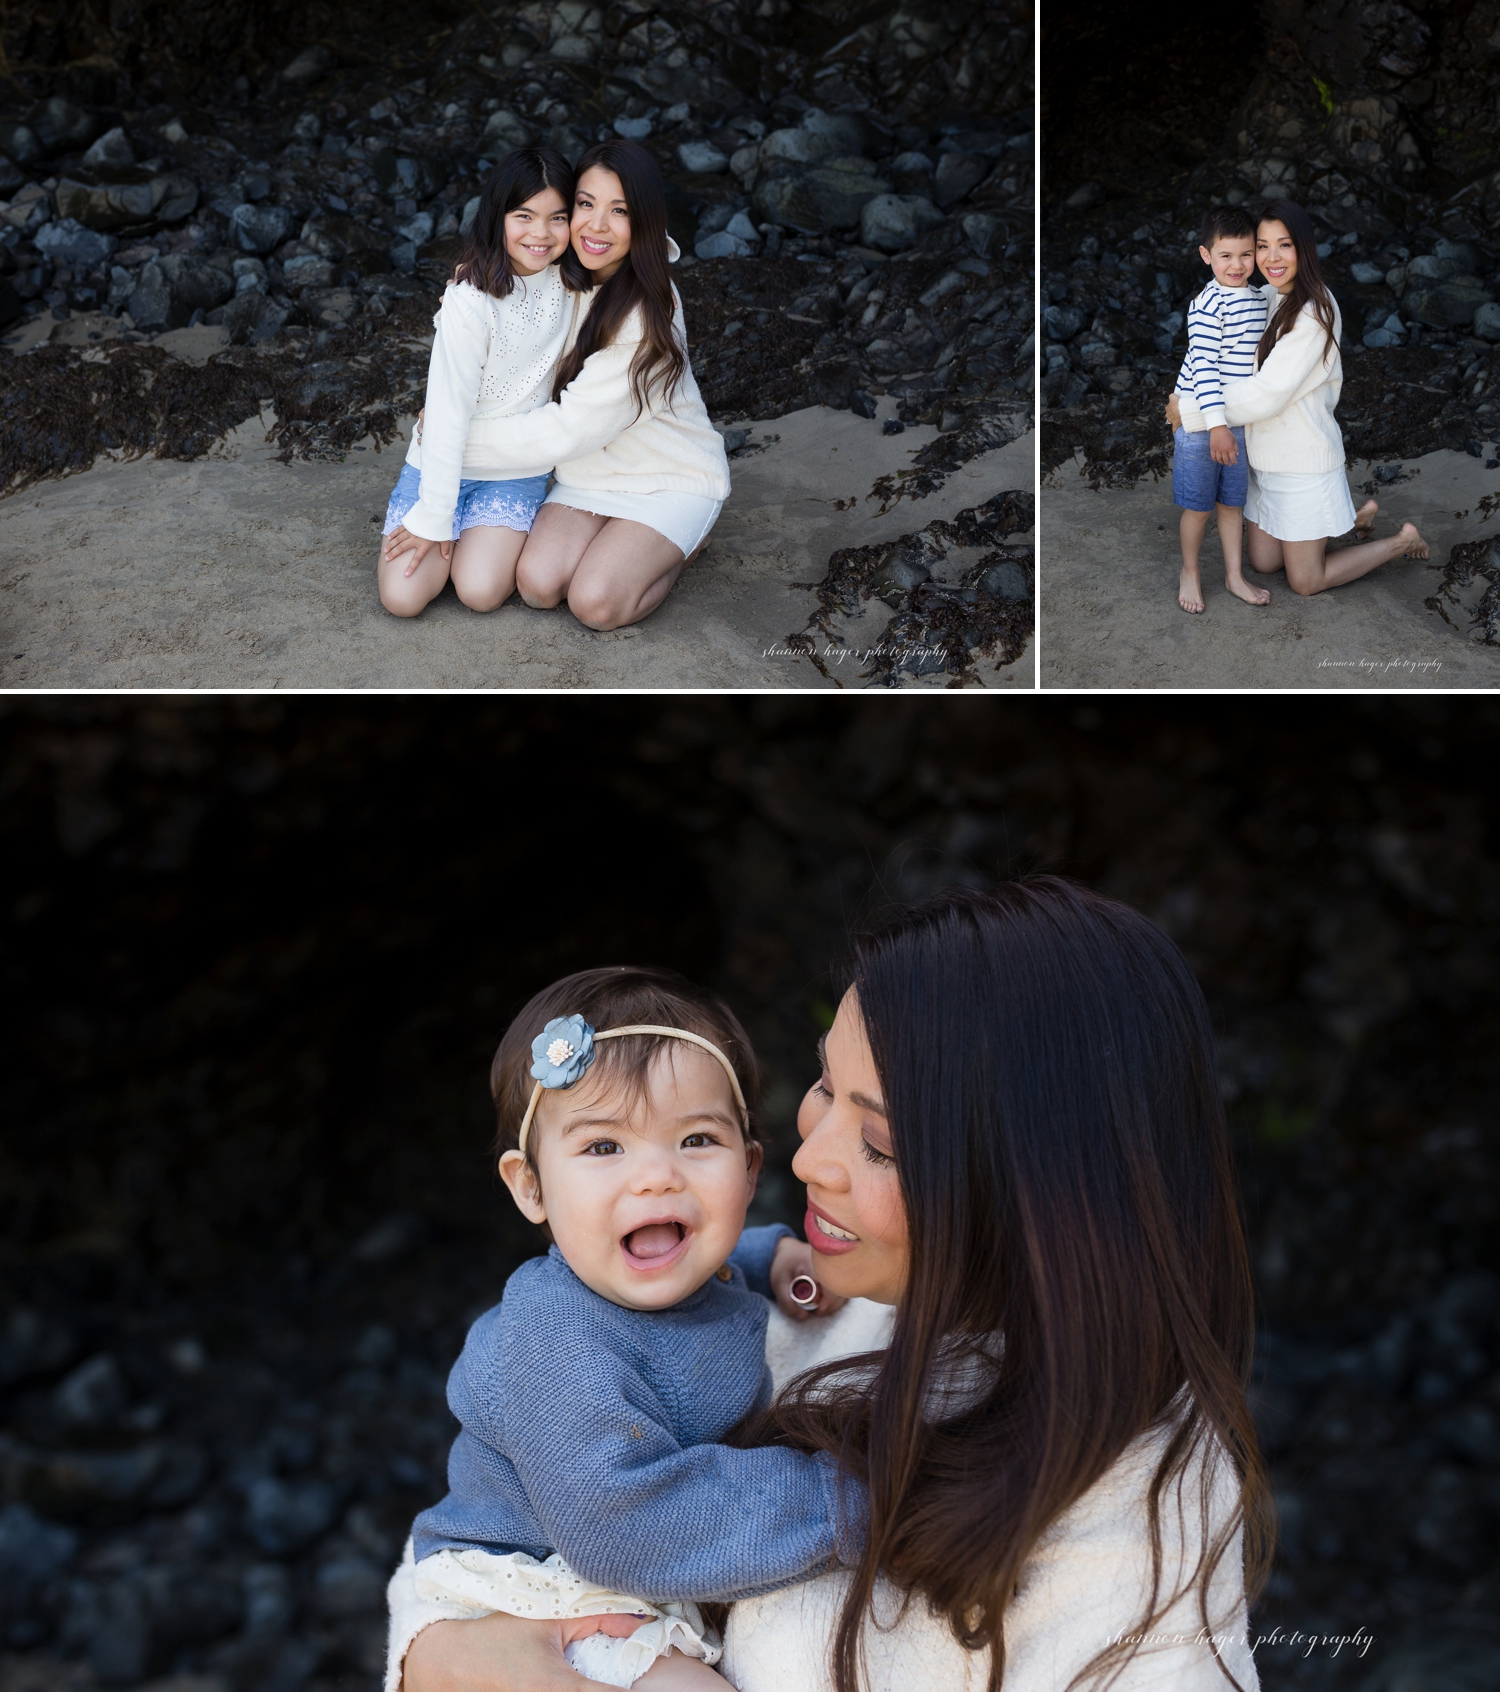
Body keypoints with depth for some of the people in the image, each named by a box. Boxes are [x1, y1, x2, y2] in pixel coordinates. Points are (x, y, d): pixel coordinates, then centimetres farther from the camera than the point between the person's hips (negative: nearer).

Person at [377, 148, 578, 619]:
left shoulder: (569, 277, -6)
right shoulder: (471, 301, -22)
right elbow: (448, 410, -19)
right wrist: (433, 517, -17)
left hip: (517, 472, 2)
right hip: (442, 462, -2)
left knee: (480, 591, -20)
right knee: (402, 595, -14)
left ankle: (497, 535, 13)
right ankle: (457, 527, 15)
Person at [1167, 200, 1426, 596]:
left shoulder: (1314, 313, -22)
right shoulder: (1266, 298, 4)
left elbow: (1268, 393, -25)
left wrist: (1190, 410, -19)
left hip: (1303, 463, -8)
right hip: (1266, 458, 8)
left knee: (1305, 582, 3)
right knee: (1263, 563, 16)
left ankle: (1403, 542, 22)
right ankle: (1357, 517, 32)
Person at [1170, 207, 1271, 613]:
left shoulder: (1259, 299, 7)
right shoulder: (1208, 305, -18)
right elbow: (1203, 366, -22)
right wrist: (1217, 425, -26)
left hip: (1240, 421, 6)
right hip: (1200, 421, -6)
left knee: (1232, 503, 15)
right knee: (1198, 505, 6)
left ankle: (1234, 575, 27)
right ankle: (1190, 572, 24)